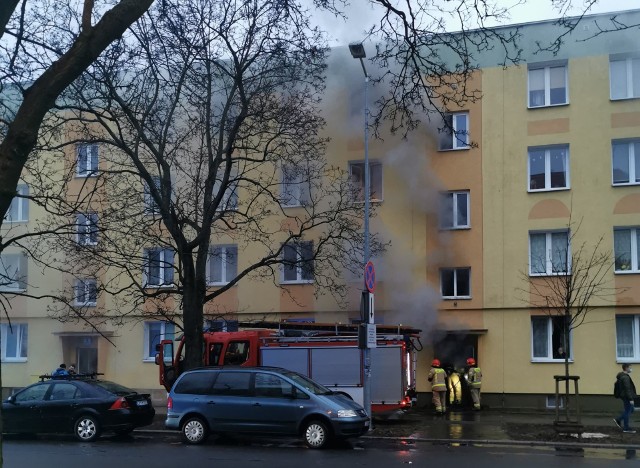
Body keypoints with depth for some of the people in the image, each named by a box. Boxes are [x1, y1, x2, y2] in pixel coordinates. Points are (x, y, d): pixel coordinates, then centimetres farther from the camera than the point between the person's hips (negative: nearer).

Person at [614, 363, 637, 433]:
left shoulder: (623, 376, 13)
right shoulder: (625, 377, -20)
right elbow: (627, 389, -24)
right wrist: (631, 399, -23)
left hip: (624, 396, 10)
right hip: (626, 397, -10)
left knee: (630, 410, 18)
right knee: (627, 411, -2)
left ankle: (618, 420, 19)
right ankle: (626, 428, 5)